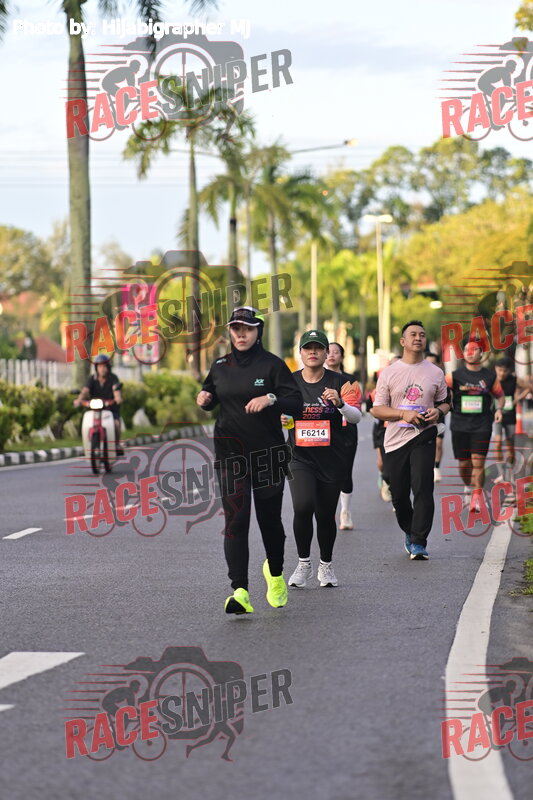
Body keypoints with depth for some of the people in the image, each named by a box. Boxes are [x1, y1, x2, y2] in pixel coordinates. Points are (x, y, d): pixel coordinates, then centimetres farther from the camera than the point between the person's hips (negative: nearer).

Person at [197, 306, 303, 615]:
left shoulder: (272, 364, -3)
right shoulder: (220, 366, 9)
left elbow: (297, 404, -7)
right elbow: (212, 396, 24)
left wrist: (271, 399, -25)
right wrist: (205, 398, 1)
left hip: (268, 452, -2)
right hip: (230, 453, 2)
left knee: (269, 517, 9)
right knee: (235, 520, -10)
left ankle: (275, 572, 40)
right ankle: (240, 592, -18)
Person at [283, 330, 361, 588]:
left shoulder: (338, 382, 0)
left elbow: (356, 417, -8)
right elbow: (279, 414, 19)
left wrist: (340, 403, -27)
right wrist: (281, 418, -5)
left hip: (333, 459, 0)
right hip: (300, 458, 0)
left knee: (326, 515, 7)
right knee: (303, 506, -21)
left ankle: (326, 566, 29)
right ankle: (303, 563, -4)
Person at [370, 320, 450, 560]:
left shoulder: (435, 373, 8)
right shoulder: (388, 373, 4)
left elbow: (445, 402, 18)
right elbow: (376, 409, 2)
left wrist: (438, 411, -6)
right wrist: (403, 414, -14)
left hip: (423, 436, -1)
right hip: (395, 439, 1)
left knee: (423, 488, -15)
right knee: (399, 495, 5)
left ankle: (418, 543, -13)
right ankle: (409, 532, 30)